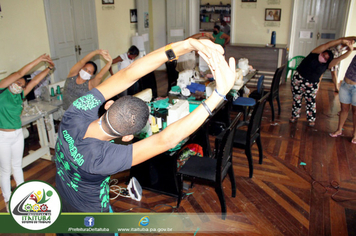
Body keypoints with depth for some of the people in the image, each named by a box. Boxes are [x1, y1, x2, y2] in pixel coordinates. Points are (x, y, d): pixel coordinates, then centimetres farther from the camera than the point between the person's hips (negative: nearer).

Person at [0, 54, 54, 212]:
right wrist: (39, 60, -21)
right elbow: (19, 73, -20)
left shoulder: (19, 96, 2)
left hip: (18, 135, 5)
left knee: (17, 166, 21)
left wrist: (48, 68, 2)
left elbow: (35, 81, 4)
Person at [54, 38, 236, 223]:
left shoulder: (77, 111, -31)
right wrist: (220, 93, -50)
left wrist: (186, 45, -41)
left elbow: (128, 75, -36)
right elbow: (168, 139, -47)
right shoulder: (101, 157, -45)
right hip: (90, 212, -5)